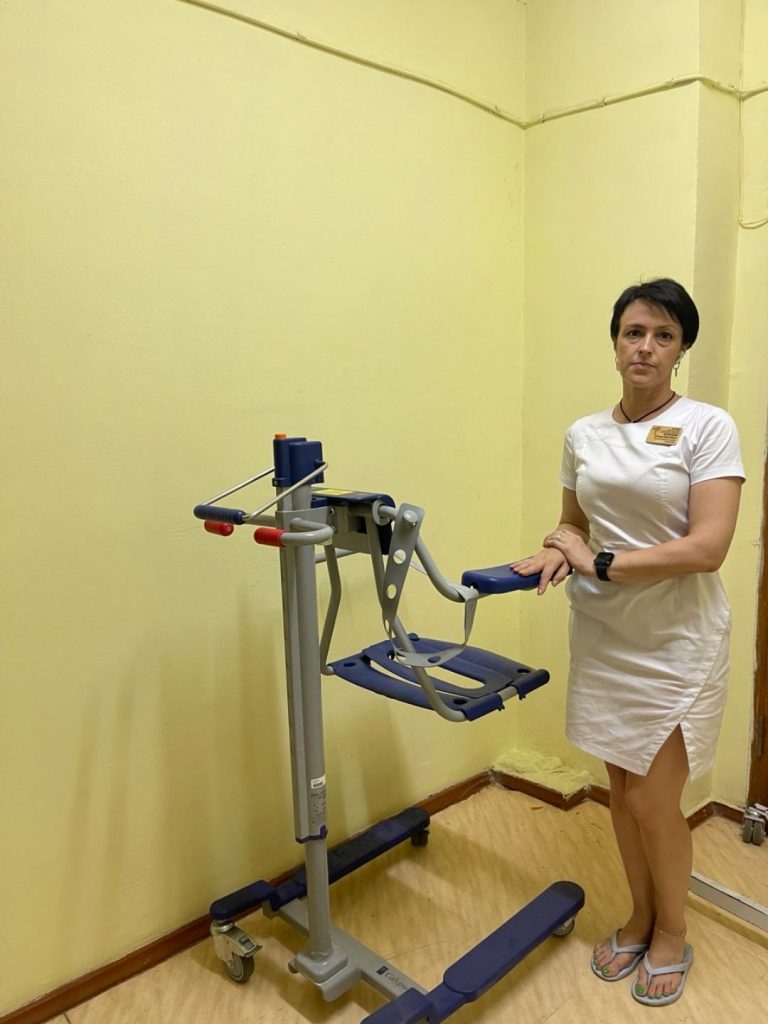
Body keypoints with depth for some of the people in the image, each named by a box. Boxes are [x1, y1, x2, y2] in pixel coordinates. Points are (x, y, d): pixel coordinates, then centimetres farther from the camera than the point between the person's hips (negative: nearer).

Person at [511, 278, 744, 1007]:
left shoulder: (707, 427, -11)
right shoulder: (583, 435, 4)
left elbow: (707, 548, -18)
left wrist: (599, 563, -19)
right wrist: (556, 554, -8)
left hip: (675, 641, -4)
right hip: (602, 636, 4)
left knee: (652, 802, 3)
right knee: (622, 790, 15)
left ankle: (672, 933, 32)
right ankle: (640, 918, 39)